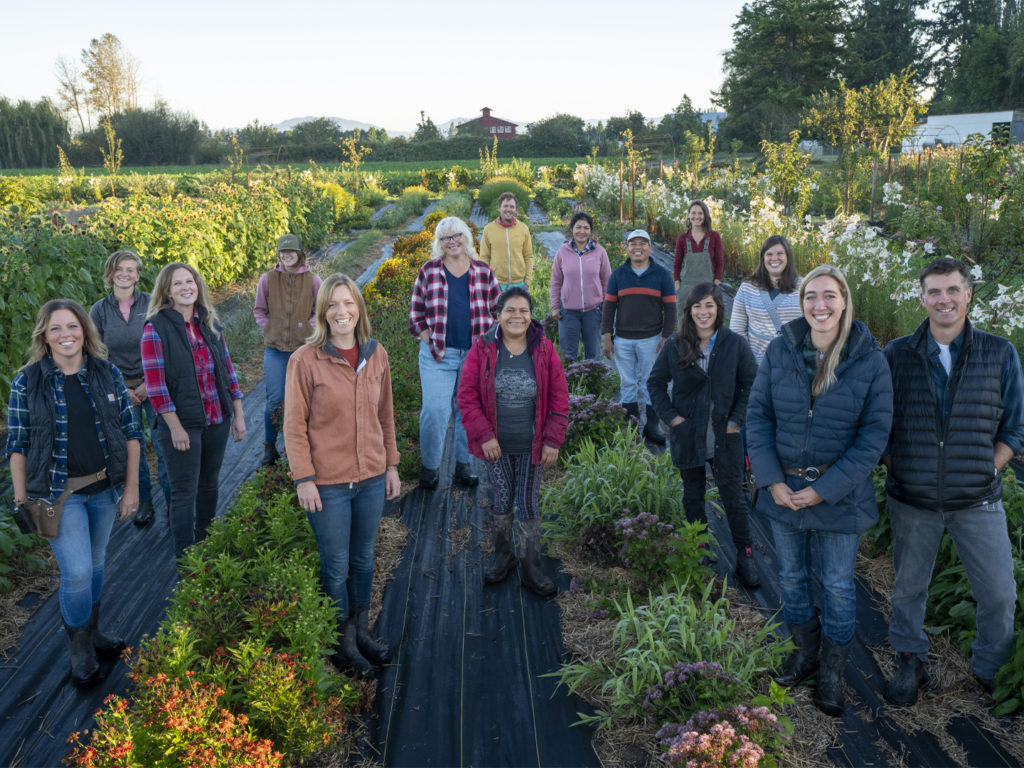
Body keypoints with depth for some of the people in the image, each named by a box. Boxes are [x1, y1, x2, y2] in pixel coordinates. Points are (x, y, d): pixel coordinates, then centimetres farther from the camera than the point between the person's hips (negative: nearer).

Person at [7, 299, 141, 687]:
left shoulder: (108, 374, -3)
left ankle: (92, 632, 39)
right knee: (77, 572, -6)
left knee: (95, 563, 18)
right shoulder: (27, 382, -8)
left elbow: (130, 432, 1)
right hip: (58, 494, -3)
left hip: (105, 488, 3)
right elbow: (17, 445, -3)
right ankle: (80, 653, 17)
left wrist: (131, 487, 0)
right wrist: (21, 499, -3)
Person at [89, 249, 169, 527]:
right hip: (120, 388, 1)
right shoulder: (99, 310, 2)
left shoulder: (151, 304, -2)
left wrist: (149, 384, -9)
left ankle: (172, 502, 11)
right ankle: (144, 502, 23)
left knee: (165, 446, -2)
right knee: (132, 447, 8)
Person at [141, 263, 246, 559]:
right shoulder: (156, 328, -10)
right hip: (182, 424, -5)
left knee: (209, 485, 18)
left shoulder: (209, 323, 7)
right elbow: (155, 384, -13)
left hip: (217, 421, 6)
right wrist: (175, 428, -15)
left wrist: (238, 413, 7)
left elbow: (227, 369, 10)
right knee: (184, 493, 1)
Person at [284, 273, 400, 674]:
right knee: (336, 568, 9)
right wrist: (303, 479, -12)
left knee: (363, 559, 19)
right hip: (328, 483, -4)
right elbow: (294, 426, -9)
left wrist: (391, 464, 10)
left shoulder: (376, 355, 2)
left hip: (371, 478, 4)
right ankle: (343, 645, 28)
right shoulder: (305, 360, -12)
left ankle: (361, 630, 38)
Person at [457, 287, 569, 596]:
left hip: (531, 446, 0)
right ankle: (502, 555, 34)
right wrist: (484, 435, -12)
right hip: (496, 445, 0)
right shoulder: (482, 350, -8)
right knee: (502, 500, 13)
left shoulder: (545, 350, -6)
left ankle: (530, 567, 21)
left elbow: (559, 398, -2)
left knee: (529, 504, 8)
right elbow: (467, 395, -6)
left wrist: (553, 440, -6)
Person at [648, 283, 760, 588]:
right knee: (692, 496, 14)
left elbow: (751, 385, 2)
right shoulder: (675, 347, -2)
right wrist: (671, 416, -3)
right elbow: (655, 383, 7)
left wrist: (737, 420, -6)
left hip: (725, 437, -1)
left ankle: (745, 556, 19)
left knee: (733, 497, 5)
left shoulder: (735, 344, -5)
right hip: (688, 437, 2)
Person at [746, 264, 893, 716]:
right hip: (783, 488, 2)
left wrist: (825, 489, -16)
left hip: (839, 496, -2)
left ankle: (831, 671, 33)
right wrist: (771, 480, -11)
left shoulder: (870, 361, -12)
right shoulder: (780, 350, -7)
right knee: (792, 577, 18)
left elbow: (875, 434, -11)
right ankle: (805, 653, 41)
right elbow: (758, 415, -3)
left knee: (838, 586, 12)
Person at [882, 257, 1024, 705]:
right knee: (908, 589, 13)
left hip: (977, 501, 0)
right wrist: (901, 471, -3)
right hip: (911, 501, 0)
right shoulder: (897, 356, -1)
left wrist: (985, 471, -5)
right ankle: (910, 663, 35)